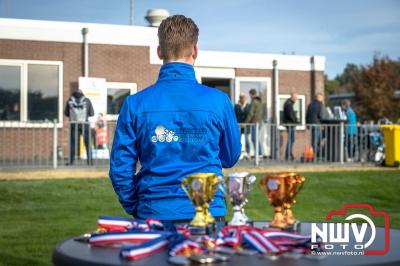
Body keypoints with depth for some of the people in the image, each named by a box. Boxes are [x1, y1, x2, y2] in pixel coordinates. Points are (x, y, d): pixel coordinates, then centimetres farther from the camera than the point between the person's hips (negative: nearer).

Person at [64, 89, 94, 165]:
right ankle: (90, 161, 6)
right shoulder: (87, 100, 0)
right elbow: (92, 113, 2)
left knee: (72, 143, 3)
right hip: (85, 125, 0)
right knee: (88, 144, 7)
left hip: (73, 125, 0)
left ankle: (71, 161, -3)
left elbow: (66, 113, 7)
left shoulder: (70, 100, 2)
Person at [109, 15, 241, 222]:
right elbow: (231, 158, 7)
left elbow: (120, 168, -2)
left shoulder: (135, 104, -5)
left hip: (153, 213, 1)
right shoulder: (218, 100, -6)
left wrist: (136, 209, 12)